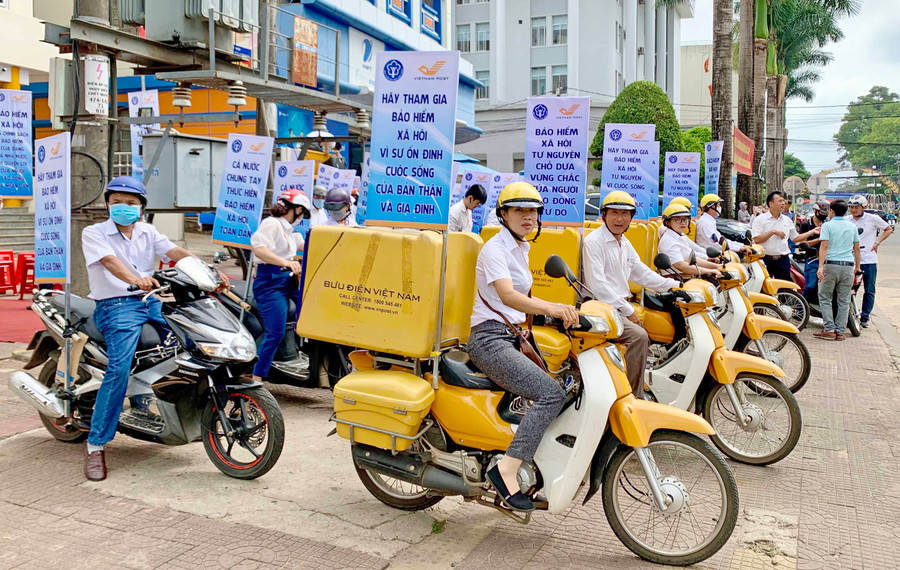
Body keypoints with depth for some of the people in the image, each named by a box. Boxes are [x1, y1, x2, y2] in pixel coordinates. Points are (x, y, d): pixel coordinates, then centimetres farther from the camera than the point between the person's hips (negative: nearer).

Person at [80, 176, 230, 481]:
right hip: (116, 305, -5)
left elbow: (177, 253, 0)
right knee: (120, 368, -24)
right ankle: (96, 445, -15)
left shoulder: (148, 233, 16)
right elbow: (110, 261, -19)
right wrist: (135, 280, -40)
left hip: (152, 301, 5)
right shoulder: (94, 233, 2)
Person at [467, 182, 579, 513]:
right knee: (551, 393, -25)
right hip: (490, 339, -9)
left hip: (512, 337, 9)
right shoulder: (495, 248, -11)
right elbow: (507, 295, -29)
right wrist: (551, 308, -44)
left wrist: (560, 311, 18)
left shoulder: (521, 249, 18)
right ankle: (507, 470, -25)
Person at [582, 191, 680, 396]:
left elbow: (641, 273, 23)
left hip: (622, 304, 9)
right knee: (638, 336, -26)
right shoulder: (594, 241, -11)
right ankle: (634, 397, -20)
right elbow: (598, 285, -19)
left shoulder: (625, 243, 18)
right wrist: (627, 310, -18)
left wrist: (674, 285, 12)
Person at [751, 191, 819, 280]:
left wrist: (812, 232, 12)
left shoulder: (787, 220, 13)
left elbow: (796, 238, 18)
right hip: (765, 260, -4)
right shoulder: (760, 220, -3)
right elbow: (756, 239, -14)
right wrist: (773, 232, -16)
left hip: (783, 260, 4)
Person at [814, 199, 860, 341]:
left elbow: (824, 246, -12)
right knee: (844, 301, 7)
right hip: (848, 267, 4)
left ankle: (830, 330, -2)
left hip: (831, 264, -4)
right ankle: (840, 332, 7)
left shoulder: (827, 225, -2)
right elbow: (856, 248, 15)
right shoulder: (852, 226, 11)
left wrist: (820, 266, -17)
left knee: (825, 298, 5)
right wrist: (857, 266, 25)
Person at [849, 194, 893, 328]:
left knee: (869, 291, 5)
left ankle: (864, 317, 15)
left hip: (869, 260, -1)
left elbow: (889, 229, 10)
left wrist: (877, 242, 0)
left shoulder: (873, 219, -1)